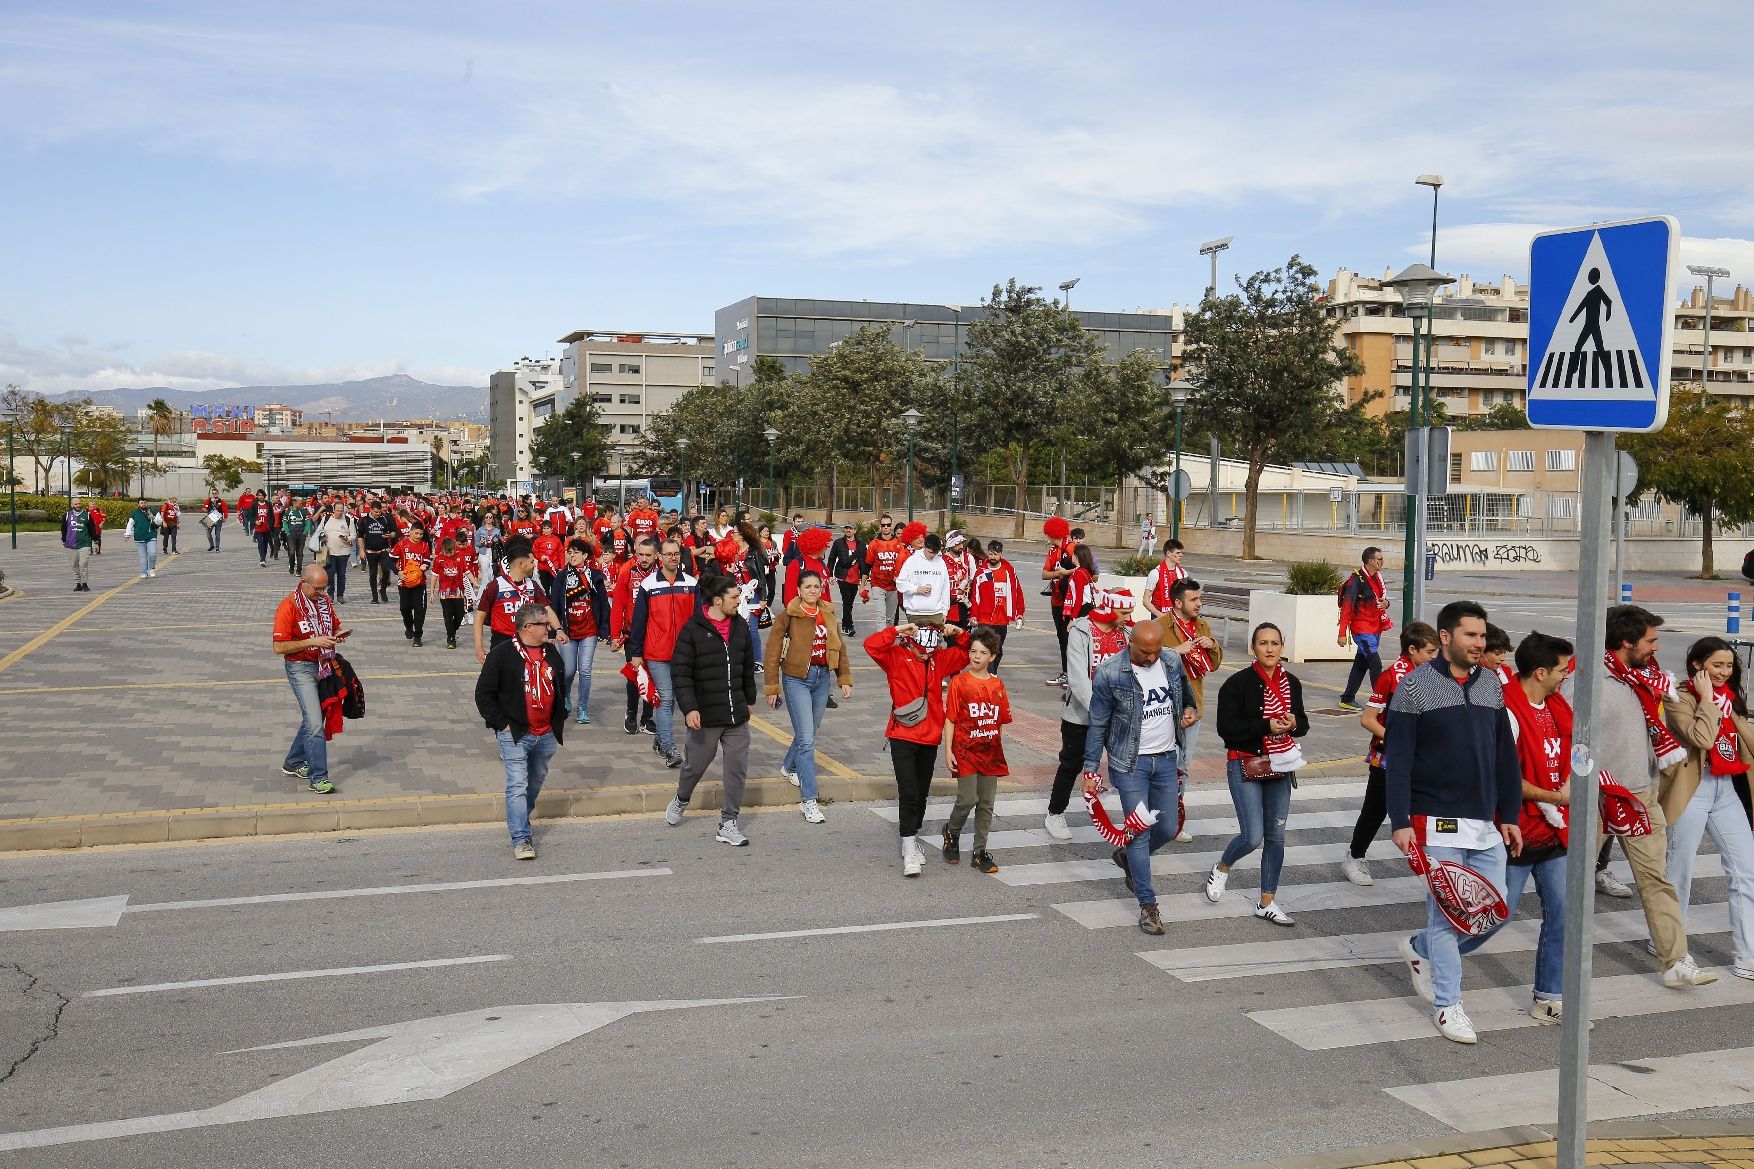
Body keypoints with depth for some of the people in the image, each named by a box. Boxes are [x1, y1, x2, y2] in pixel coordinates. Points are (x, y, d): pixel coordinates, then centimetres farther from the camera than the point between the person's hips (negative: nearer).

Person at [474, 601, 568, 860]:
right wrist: (501, 724, -11)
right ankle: (521, 839, -11)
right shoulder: (502, 654, -11)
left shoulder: (551, 653, 8)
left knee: (535, 782, 17)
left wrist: (559, 721, 16)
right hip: (515, 734, -6)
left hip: (546, 736, 6)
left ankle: (520, 822, 38)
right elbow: (483, 694, -8)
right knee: (517, 785, -11)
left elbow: (560, 689, 22)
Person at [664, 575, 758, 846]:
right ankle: (681, 800, 42)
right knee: (696, 765, 11)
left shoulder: (740, 628, 6)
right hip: (705, 716, -5)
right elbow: (680, 672, -12)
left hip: (737, 715, 5)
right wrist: (689, 707, -19)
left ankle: (728, 824, 13)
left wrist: (749, 699, 25)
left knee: (737, 769, 3)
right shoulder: (692, 630, -11)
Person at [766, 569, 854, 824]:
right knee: (806, 738, -10)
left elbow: (839, 648, 14)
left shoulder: (828, 614, 5)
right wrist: (772, 688, -8)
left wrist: (845, 679, 10)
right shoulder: (788, 615, -10)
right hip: (797, 678, -6)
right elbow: (773, 652, -8)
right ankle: (808, 800, -7)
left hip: (822, 677, 6)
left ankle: (789, 766, 48)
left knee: (810, 732, 18)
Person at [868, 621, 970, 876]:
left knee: (922, 793, 14)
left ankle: (912, 837, 31)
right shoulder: (897, 656, -4)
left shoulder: (940, 660, 8)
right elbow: (871, 644, -19)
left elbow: (967, 654, 16)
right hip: (902, 737, -5)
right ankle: (909, 850, -10)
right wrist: (898, 630, -23)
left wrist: (960, 634, -1)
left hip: (930, 739, 5)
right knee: (908, 792, -11)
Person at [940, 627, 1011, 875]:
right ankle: (951, 831, 19)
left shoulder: (997, 686, 7)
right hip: (965, 751, -4)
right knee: (968, 800, -11)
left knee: (986, 803, 7)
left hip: (991, 752, 4)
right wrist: (948, 751, -9)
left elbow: (1002, 720, 12)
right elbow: (950, 719, -4)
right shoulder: (959, 682, -4)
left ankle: (980, 852, 17)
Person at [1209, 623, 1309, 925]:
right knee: (1252, 837, -11)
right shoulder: (1238, 683, -12)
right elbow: (1226, 727, -17)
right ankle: (1221, 869, 21)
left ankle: (1267, 902, 20)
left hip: (1280, 766, 5)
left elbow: (1303, 724, 13)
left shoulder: (1292, 683, 5)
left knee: (1276, 836, 8)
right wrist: (1266, 726, -23)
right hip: (1245, 766, -5)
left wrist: (1293, 724, -11)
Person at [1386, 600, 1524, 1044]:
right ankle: (1447, 1004, 13)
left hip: (1486, 824, 6)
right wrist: (1401, 822, -15)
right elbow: (1397, 760, -10)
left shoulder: (1492, 685, 10)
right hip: (1436, 823, -6)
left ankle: (1420, 949, 31)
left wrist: (1509, 816, 11)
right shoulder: (1414, 687, -8)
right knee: (1445, 913, -2)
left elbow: (1506, 757, 14)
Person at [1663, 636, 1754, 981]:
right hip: (1693, 790, -6)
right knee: (1680, 870, 4)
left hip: (1726, 790, 6)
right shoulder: (1680, 698, -9)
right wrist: (1707, 699, -15)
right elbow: (1701, 737, -26)